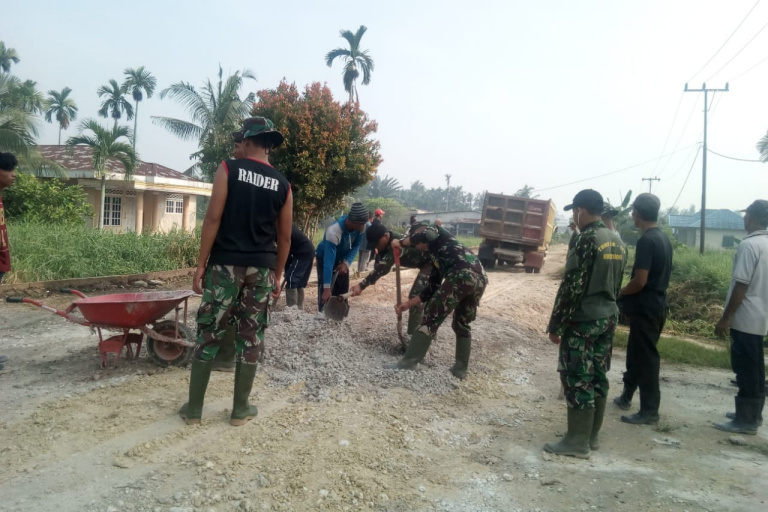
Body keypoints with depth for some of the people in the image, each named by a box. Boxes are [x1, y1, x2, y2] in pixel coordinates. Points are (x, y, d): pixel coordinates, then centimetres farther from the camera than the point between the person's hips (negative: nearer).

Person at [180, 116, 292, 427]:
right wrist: (278, 275, 16)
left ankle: (193, 408, 15)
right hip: (261, 268, 2)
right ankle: (240, 409, 17)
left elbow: (213, 219, -9)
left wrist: (201, 264, -4)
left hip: (226, 264, -2)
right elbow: (284, 237, 7)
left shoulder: (229, 169, -2)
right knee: (251, 336, 9)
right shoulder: (282, 185, 6)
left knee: (209, 333, 7)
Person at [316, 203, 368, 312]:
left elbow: (356, 246, -10)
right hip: (325, 258, -5)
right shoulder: (333, 232, -42)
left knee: (343, 291, 7)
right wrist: (327, 287, -46)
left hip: (342, 259, 5)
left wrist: (346, 263, -28)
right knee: (325, 293, -14)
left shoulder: (360, 227, -25)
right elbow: (328, 262, -44)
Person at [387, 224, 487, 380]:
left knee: (431, 319, -2)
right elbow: (434, 288, 32)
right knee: (462, 324, 23)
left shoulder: (436, 233, 18)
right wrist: (408, 304, 35)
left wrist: (401, 242, 8)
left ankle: (407, 364, 0)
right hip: (480, 278, 9)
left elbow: (425, 235, -8)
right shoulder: (437, 258, 37)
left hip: (462, 275, -9)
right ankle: (461, 368, 26)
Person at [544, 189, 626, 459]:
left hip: (583, 320, -9)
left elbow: (572, 286, -19)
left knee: (577, 380, -2)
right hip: (608, 316, 9)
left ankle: (578, 442, 5)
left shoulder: (586, 240, -16)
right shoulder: (617, 241, 11)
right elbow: (617, 284, 16)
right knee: (598, 378, 14)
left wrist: (556, 324, -14)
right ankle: (592, 436, 23)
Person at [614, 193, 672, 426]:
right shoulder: (663, 238, 10)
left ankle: (649, 411, 8)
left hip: (645, 308, -9)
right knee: (635, 352, 20)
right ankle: (626, 395, 33)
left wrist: (620, 293, -6)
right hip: (656, 305, 9)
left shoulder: (646, 241, -20)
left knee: (645, 358, -1)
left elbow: (639, 281, -24)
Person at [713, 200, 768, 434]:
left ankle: (746, 420, 4)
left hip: (745, 318, -9)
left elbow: (741, 285, -21)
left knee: (745, 369, -3)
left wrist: (725, 318, -16)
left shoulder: (748, 245, -18)